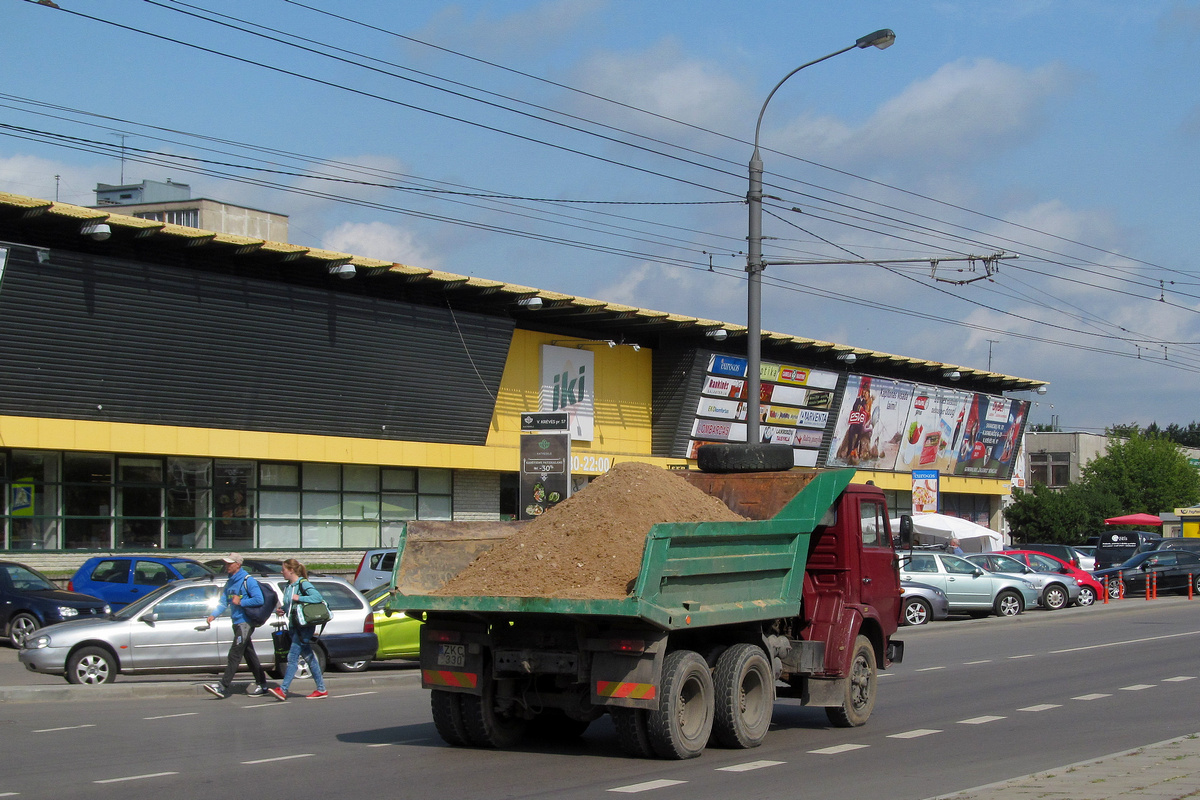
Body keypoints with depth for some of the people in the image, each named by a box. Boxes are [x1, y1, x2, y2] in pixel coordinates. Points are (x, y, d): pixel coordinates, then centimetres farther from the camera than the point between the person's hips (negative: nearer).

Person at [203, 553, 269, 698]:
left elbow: (259, 600, -18)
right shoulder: (230, 582, 15)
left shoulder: (247, 581, -11)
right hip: (237, 622, 9)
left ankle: (224, 686, -15)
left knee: (234, 654, -11)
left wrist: (240, 602, -15)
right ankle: (262, 684, 18)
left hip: (245, 623, -9)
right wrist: (213, 615, -1)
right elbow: (223, 602, 14)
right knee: (249, 655, 12)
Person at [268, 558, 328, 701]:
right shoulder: (288, 587, 14)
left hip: (304, 626, -9)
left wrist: (298, 598, -21)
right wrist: (283, 609, 5)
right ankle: (321, 689, 16)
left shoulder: (303, 584, -11)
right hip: (294, 626, 9)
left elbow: (318, 597, -23)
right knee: (309, 658, 11)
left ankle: (283, 689, -17)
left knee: (293, 657, -13)